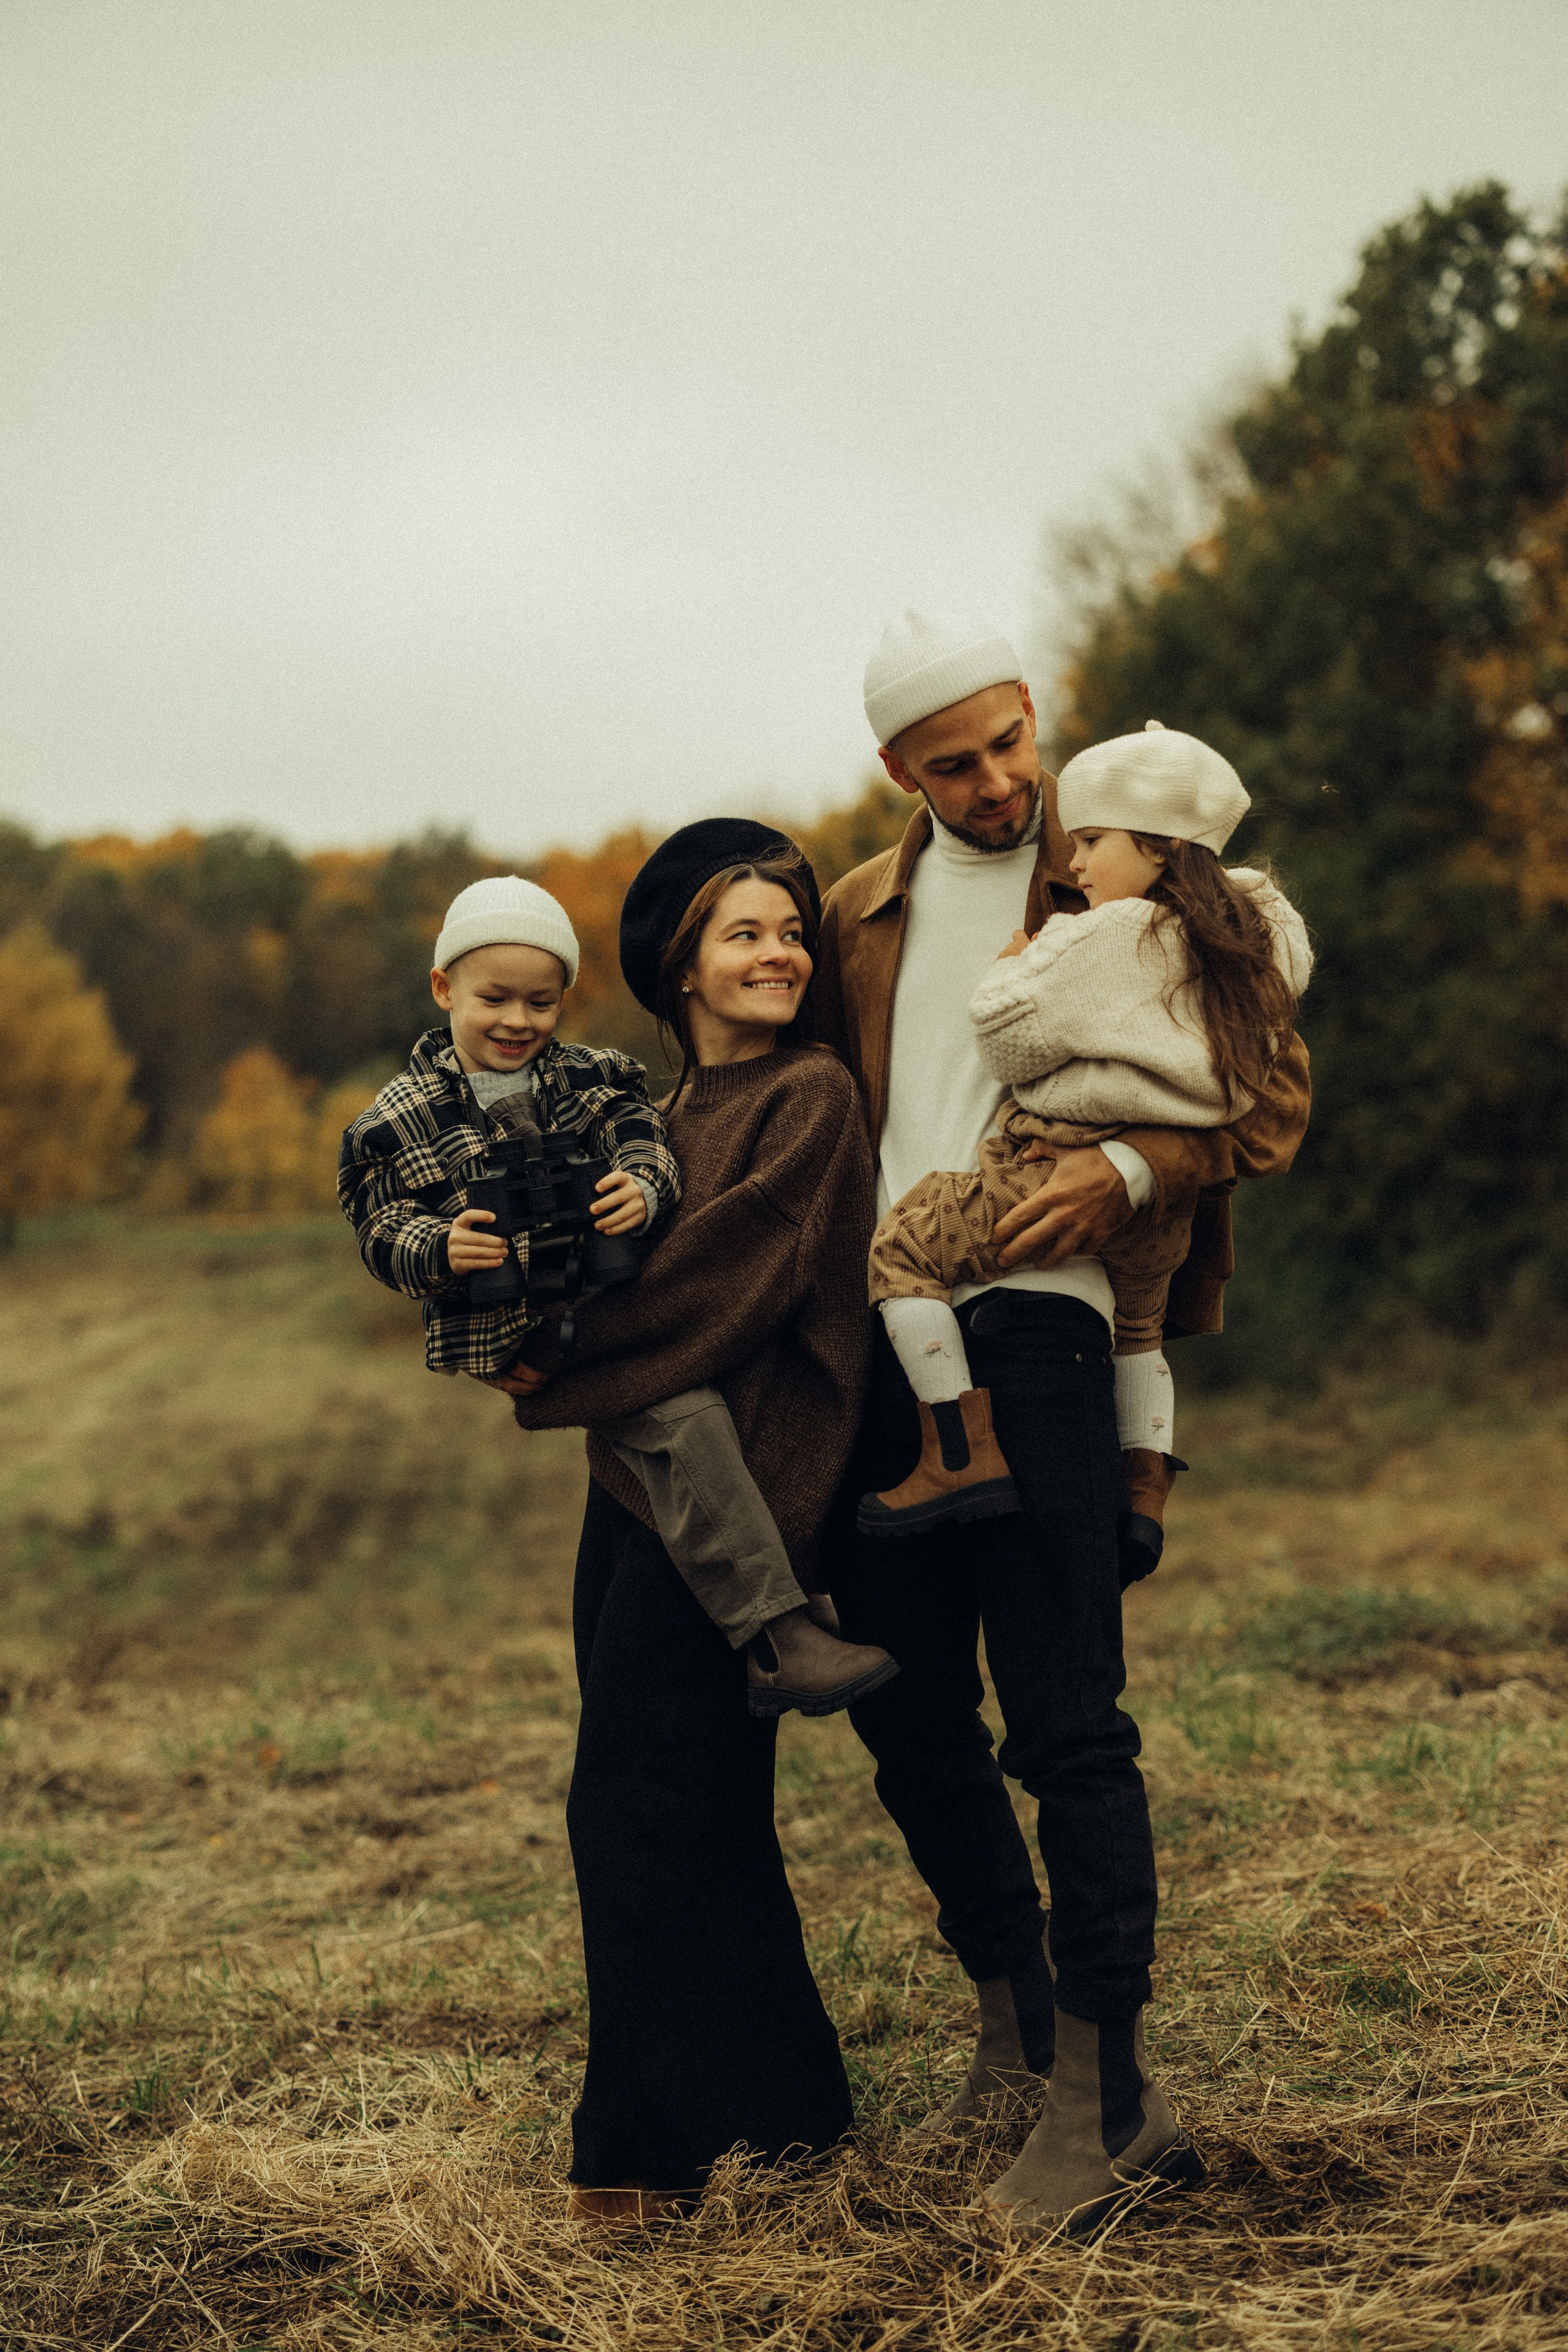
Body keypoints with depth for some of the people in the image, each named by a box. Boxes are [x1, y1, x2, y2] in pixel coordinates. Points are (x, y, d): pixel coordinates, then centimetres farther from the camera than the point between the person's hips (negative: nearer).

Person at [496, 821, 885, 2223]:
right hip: (637, 1480, 8)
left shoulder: (811, 1097, -6)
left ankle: (654, 2145, 6)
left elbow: (736, 1270, -16)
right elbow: (639, 1265, 16)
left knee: (635, 1811, -6)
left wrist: (560, 1367, -10)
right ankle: (785, 2113, 25)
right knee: (698, 1818, 12)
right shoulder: (669, 1110, 16)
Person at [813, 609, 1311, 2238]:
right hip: (879, 1331, 6)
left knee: (1063, 1723, -7)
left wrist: (1135, 1169, -17)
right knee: (904, 1711, 10)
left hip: (1036, 1321, -5)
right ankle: (1015, 2024, 29)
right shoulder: (860, 916, 17)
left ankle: (1105, 2095, 4)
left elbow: (1270, 1104, 0)